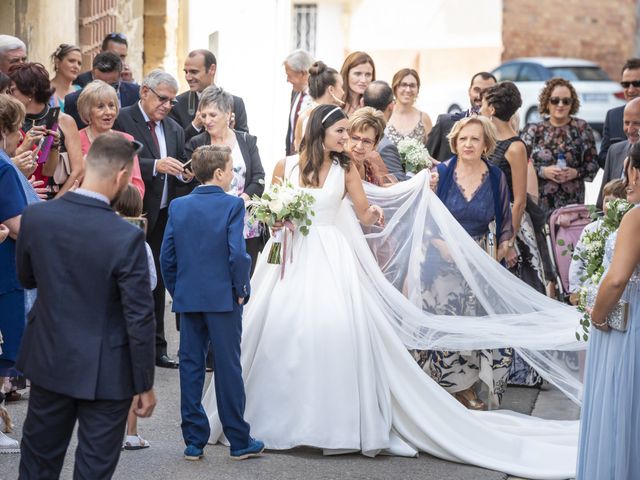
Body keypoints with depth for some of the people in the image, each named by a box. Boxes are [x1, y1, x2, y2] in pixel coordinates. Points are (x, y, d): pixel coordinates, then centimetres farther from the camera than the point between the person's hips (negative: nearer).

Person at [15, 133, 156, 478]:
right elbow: (139, 319, -18)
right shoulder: (126, 238, -23)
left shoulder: (35, 217, -10)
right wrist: (145, 384, -7)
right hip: (105, 373, -4)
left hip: (49, 362, 4)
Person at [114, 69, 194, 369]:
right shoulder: (122, 120, -6)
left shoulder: (175, 130, 15)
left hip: (163, 217, 6)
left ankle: (156, 347, 18)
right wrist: (155, 165, -27)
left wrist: (186, 175, -6)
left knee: (157, 282, 11)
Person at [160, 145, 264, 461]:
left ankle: (193, 441, 12)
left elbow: (167, 256, 3)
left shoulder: (178, 206, 3)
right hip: (223, 298, -4)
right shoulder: (232, 205, -10)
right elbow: (237, 253, -18)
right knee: (228, 368, 4)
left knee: (190, 367, 9)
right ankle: (239, 441, 11)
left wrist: (176, 291, 13)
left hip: (188, 299, 4)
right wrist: (241, 289, -5)